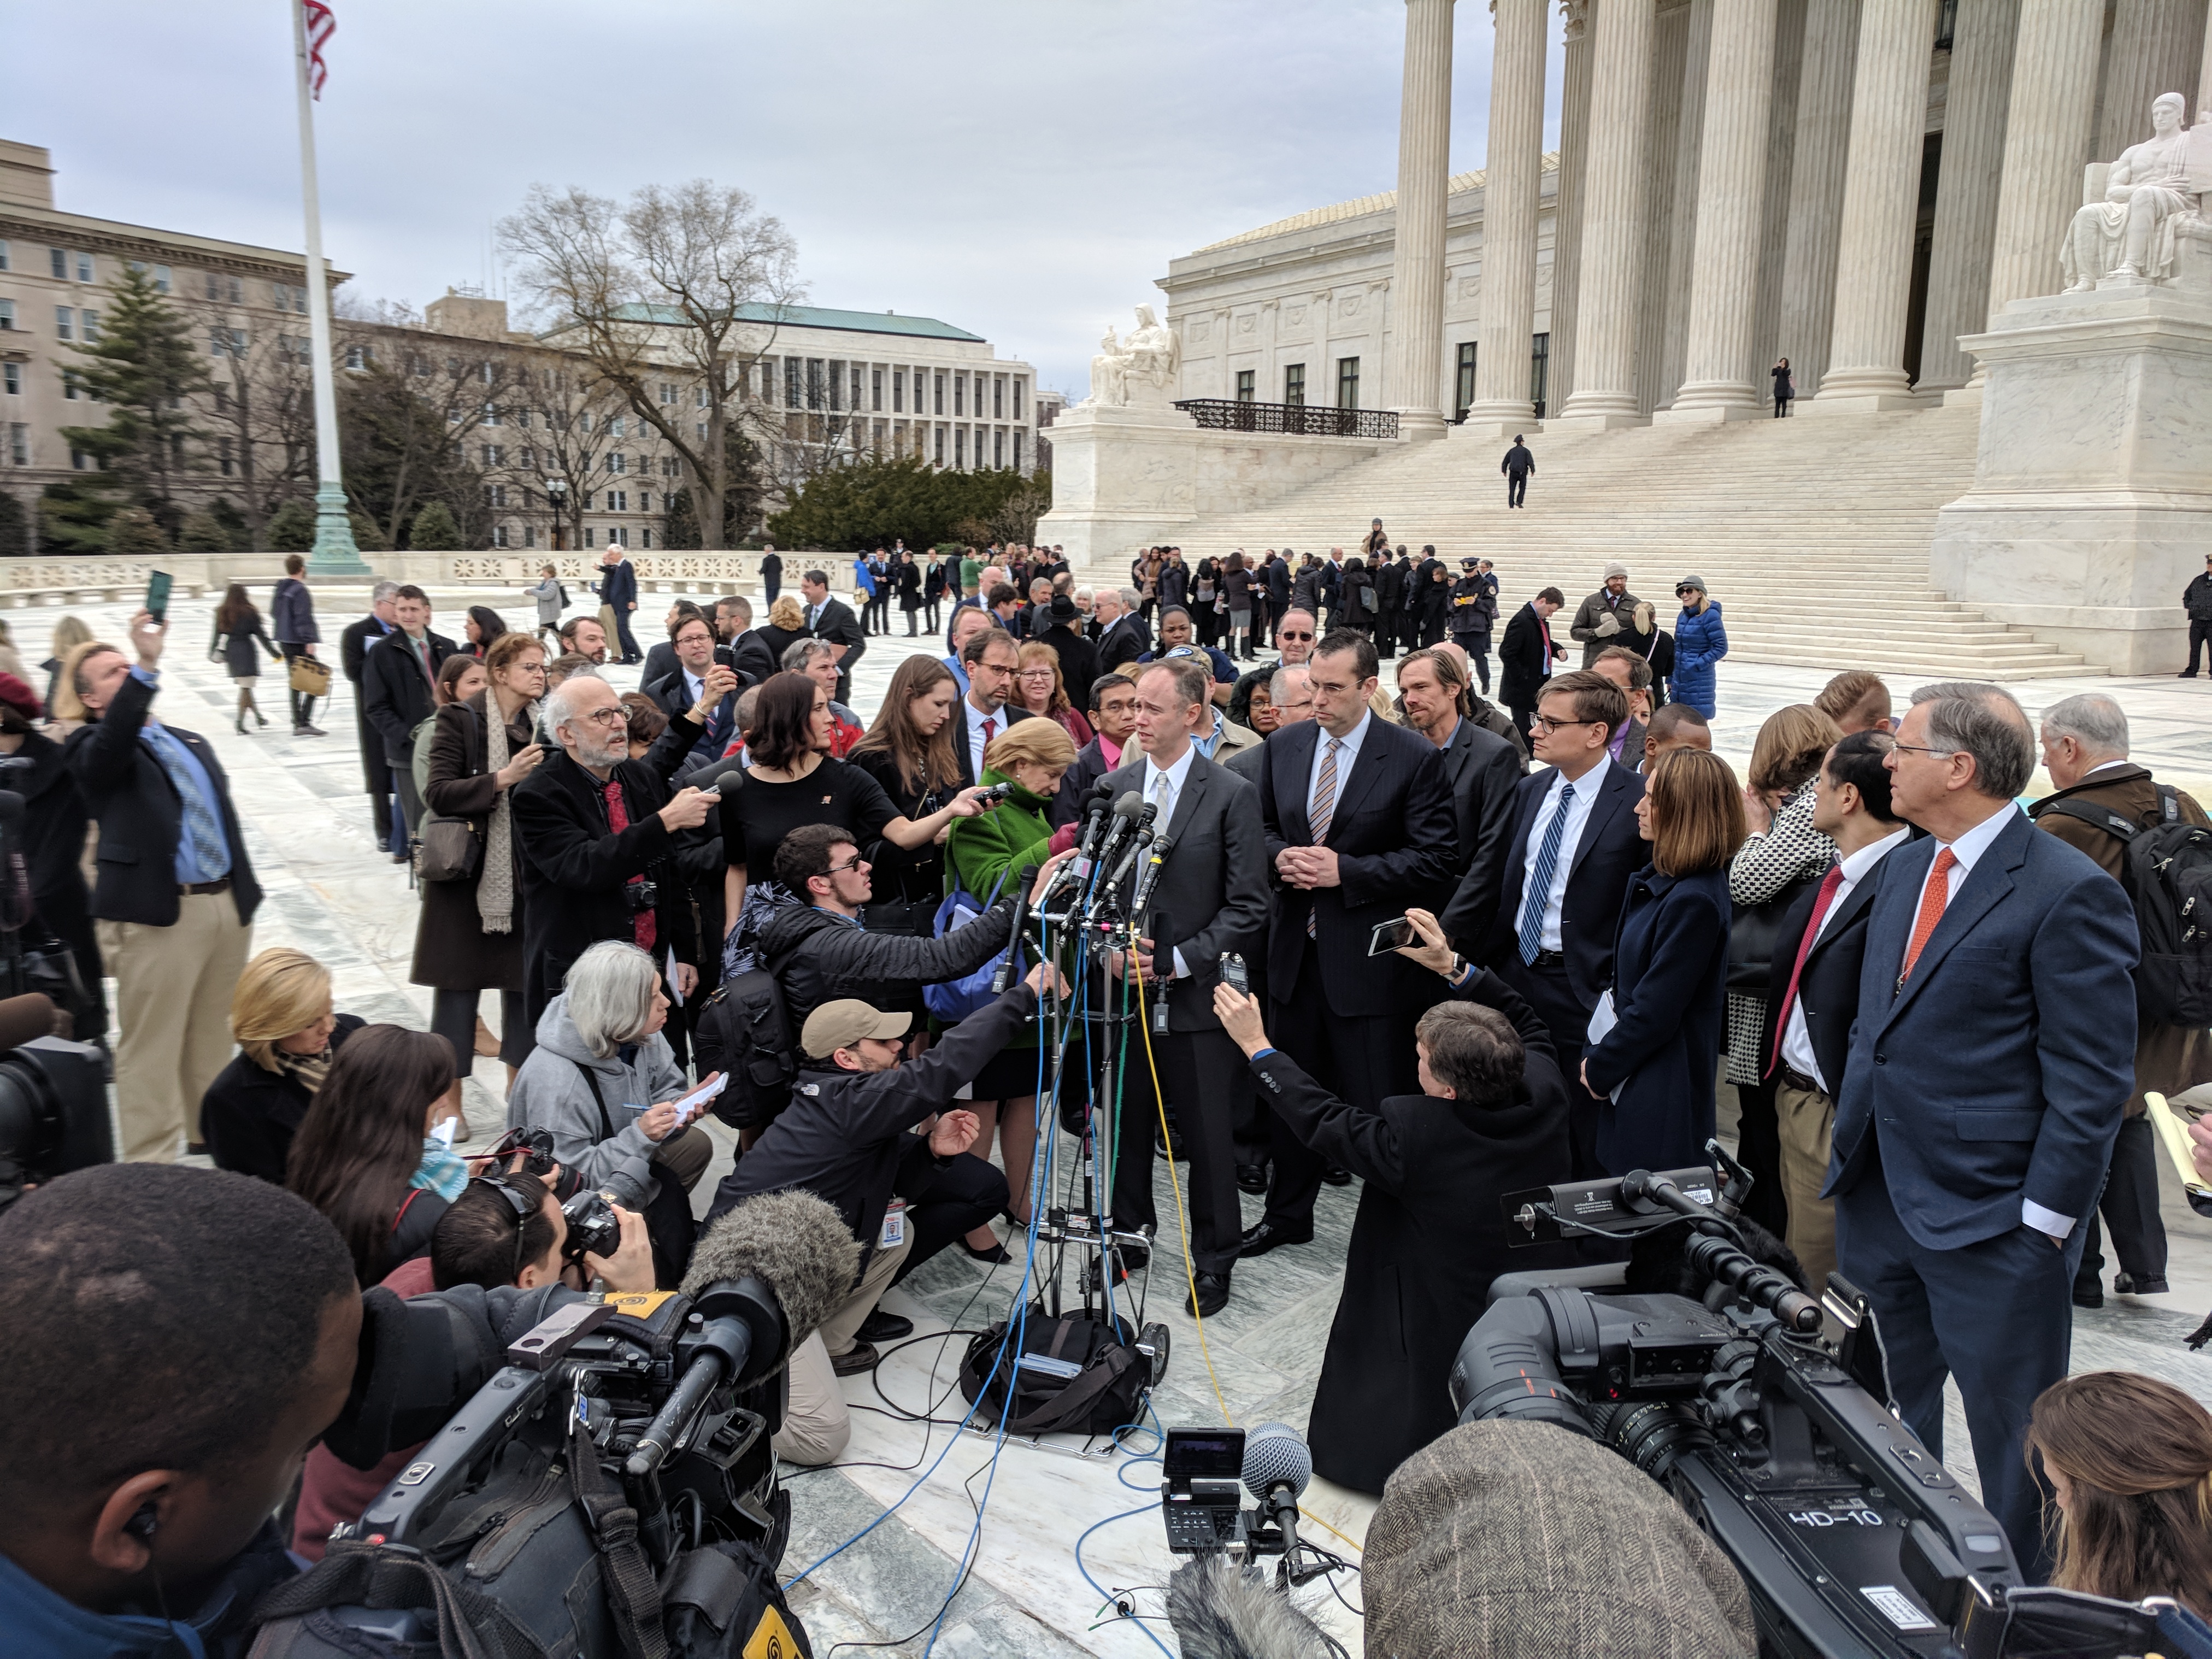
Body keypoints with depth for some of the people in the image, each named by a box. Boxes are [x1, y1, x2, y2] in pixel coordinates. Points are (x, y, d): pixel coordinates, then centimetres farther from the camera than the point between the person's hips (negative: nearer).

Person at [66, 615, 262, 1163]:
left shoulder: (191, 743, 19)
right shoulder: (91, 750, -1)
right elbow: (114, 742, -27)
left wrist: (246, 894, 16)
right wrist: (148, 667, -36)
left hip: (228, 906, 6)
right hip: (157, 914, -6)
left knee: (214, 1036, 17)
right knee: (151, 1046, -1)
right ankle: (149, 1163, 6)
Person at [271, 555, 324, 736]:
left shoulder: (280, 589, 11)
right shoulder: (300, 591, -16)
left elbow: (273, 613, 20)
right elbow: (304, 618, -22)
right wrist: (309, 641, -21)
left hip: (284, 641, 9)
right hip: (299, 643, -9)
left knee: (294, 681, 13)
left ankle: (297, 722, 15)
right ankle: (305, 722, -12)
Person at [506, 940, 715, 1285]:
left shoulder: (641, 1037, -11)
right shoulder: (554, 1081, -33)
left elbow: (665, 1087, 5)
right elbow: (571, 1175, -28)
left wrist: (681, 1105, -19)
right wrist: (640, 1135, -36)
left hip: (619, 1163, 8)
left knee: (696, 1144, -6)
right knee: (664, 1188, -26)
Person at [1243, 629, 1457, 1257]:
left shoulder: (1416, 758, -10)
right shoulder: (1283, 747, 5)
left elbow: (1434, 858, -11)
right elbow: (1263, 826, 16)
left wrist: (1345, 870, -19)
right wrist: (1280, 857, -7)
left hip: (1370, 954, -5)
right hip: (1295, 946, 5)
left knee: (1377, 1100, 3)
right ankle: (1288, 1213, 36)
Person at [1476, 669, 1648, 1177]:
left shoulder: (1638, 803, -14)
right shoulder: (1531, 790, 7)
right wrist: (1485, 961, 5)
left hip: (1584, 989, -6)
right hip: (1516, 973, 6)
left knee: (1587, 1144, 6)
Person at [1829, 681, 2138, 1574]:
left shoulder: (2070, 893, -16)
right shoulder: (1906, 866, 9)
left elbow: (2091, 1080, -15)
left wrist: (2044, 1222, -16)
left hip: (1988, 1219, -8)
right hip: (1879, 1197, 8)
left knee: (2014, 1439, 9)